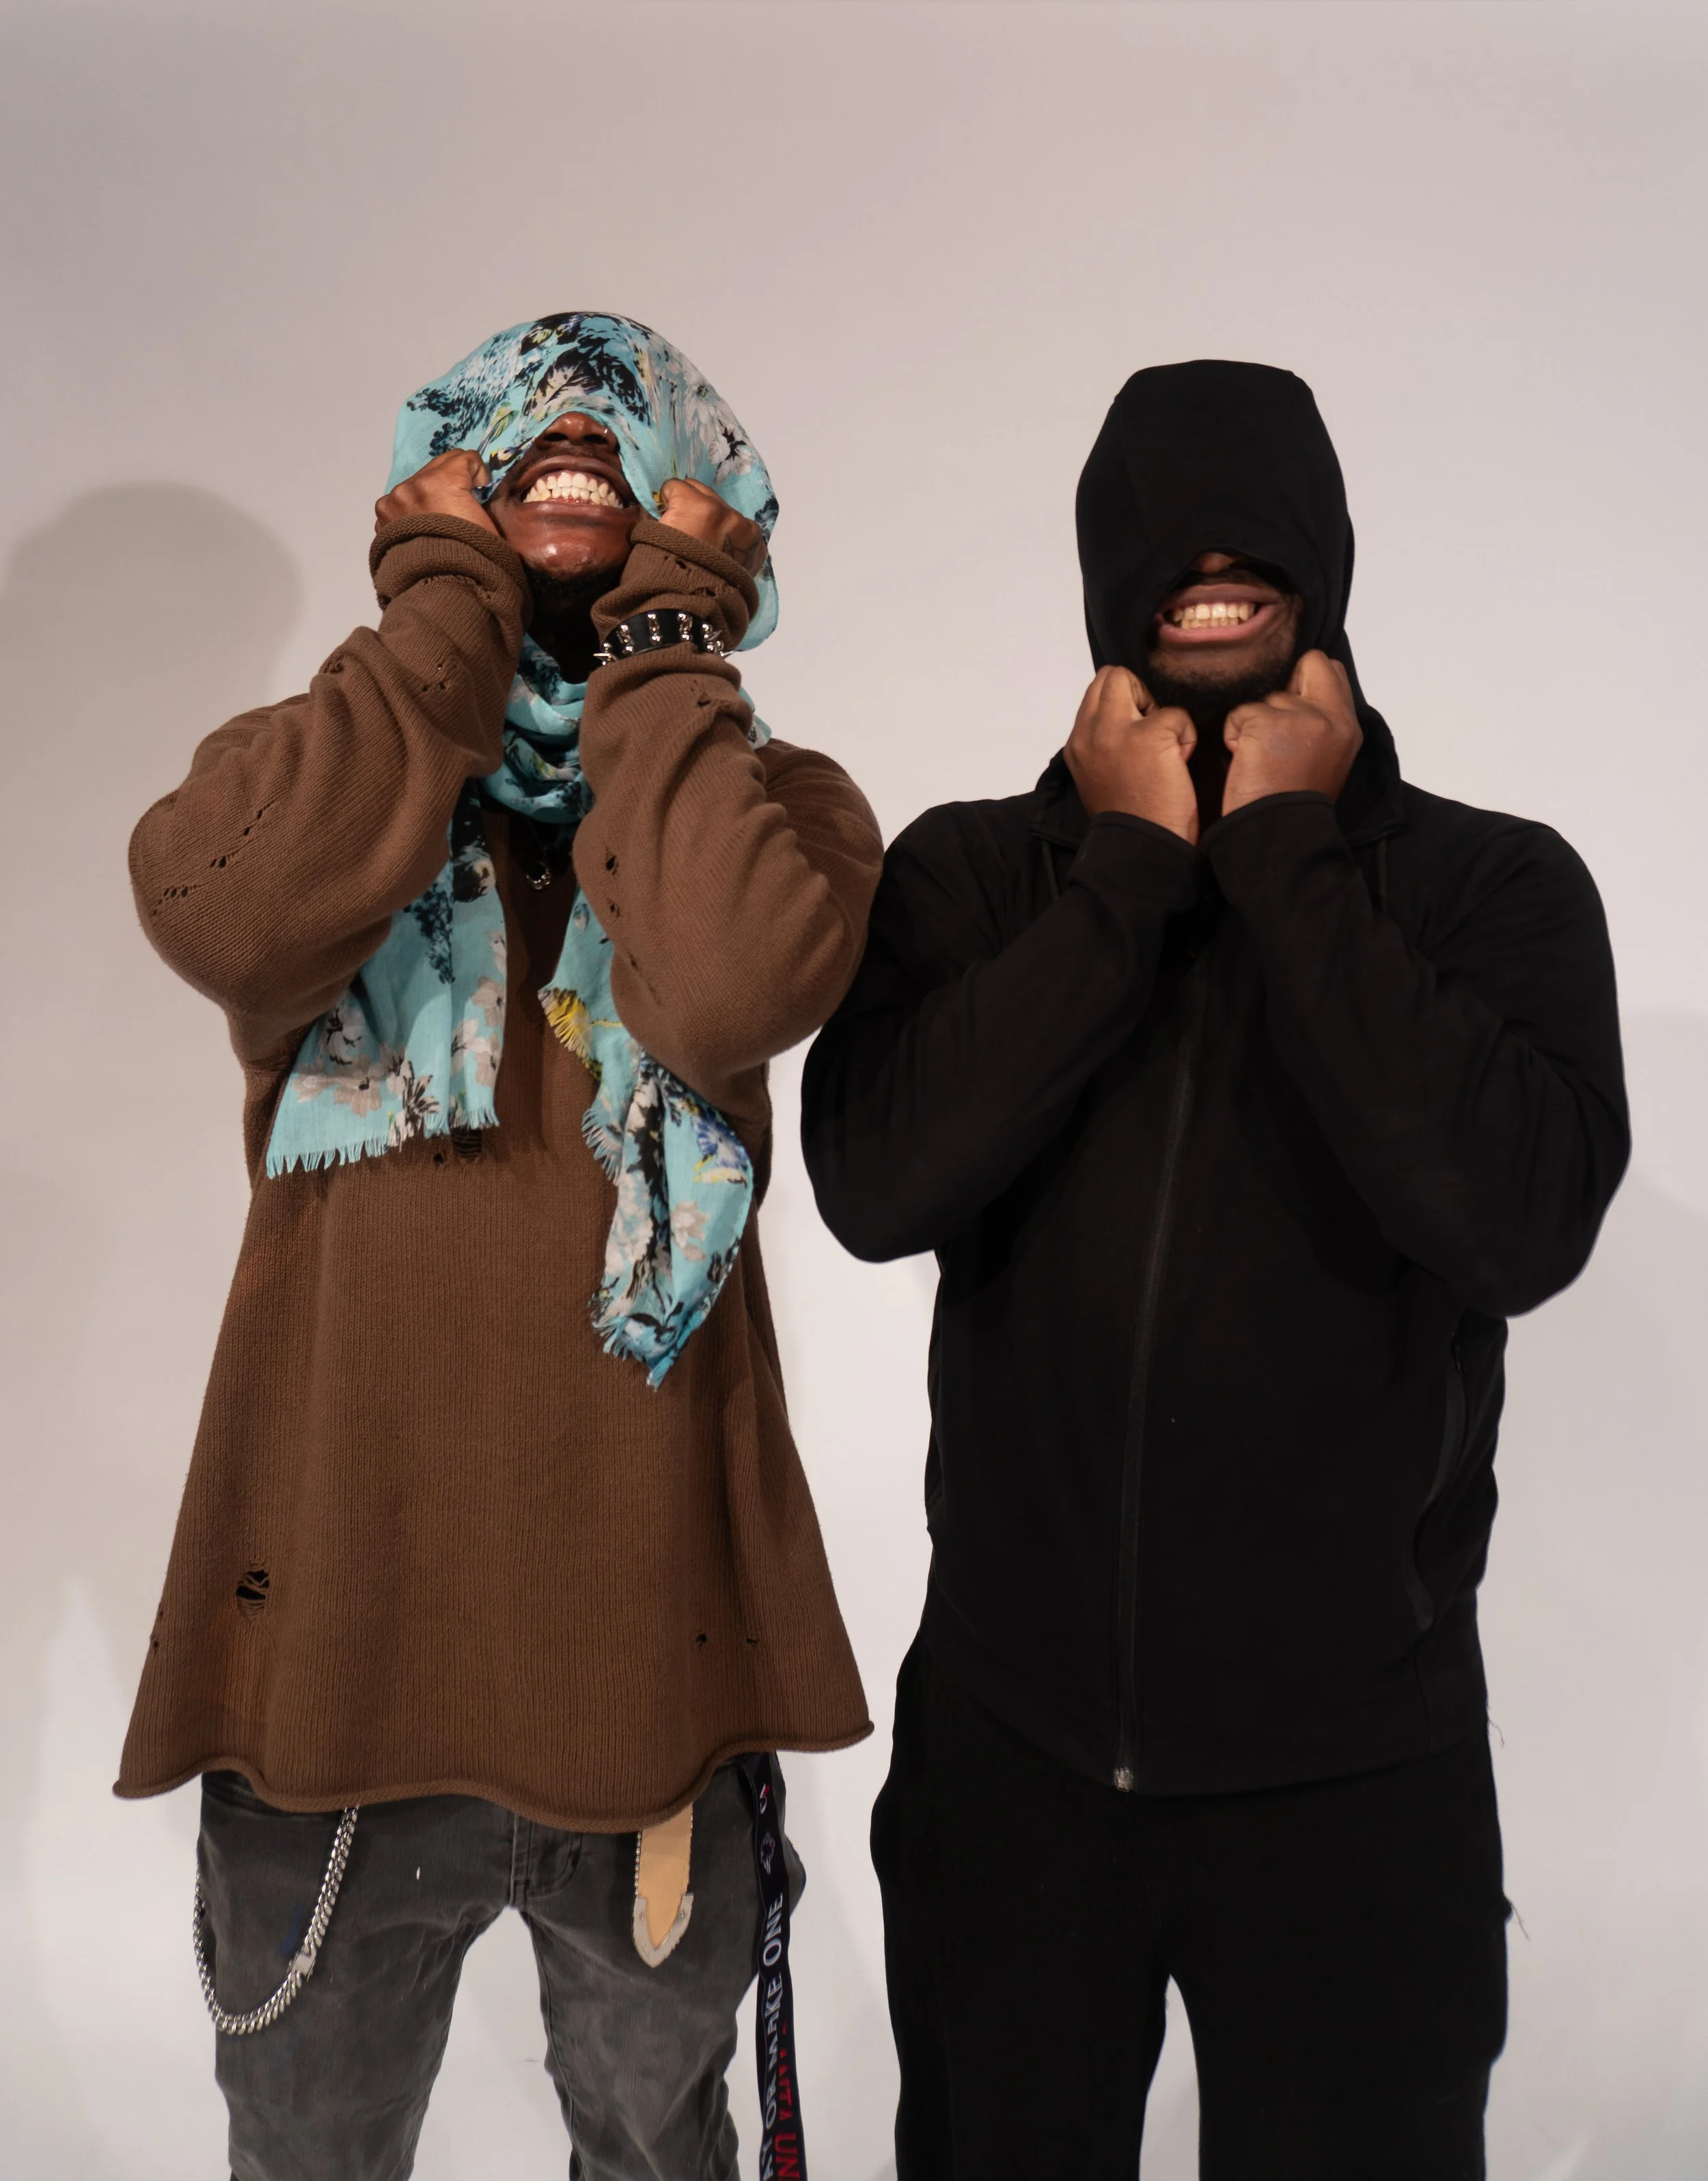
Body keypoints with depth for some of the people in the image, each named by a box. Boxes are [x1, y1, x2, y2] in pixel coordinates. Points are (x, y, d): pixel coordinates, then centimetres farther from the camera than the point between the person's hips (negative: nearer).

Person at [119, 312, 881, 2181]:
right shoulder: (319, 764, 5)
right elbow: (233, 919, -21)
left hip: (650, 1634, 0)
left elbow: (729, 990, -23)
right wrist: (446, 616, -11)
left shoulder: (771, 802, 2)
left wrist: (656, 646, -11)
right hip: (335, 1613, 1)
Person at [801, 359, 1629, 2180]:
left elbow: (1516, 1219, -23)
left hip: (1358, 1763, -1)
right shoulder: (972, 870, -1)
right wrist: (1135, 861, -15)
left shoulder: (1495, 883, -5)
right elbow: (878, 1181, -17)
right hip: (1006, 1741, 2)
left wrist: (1283, 851, -17)